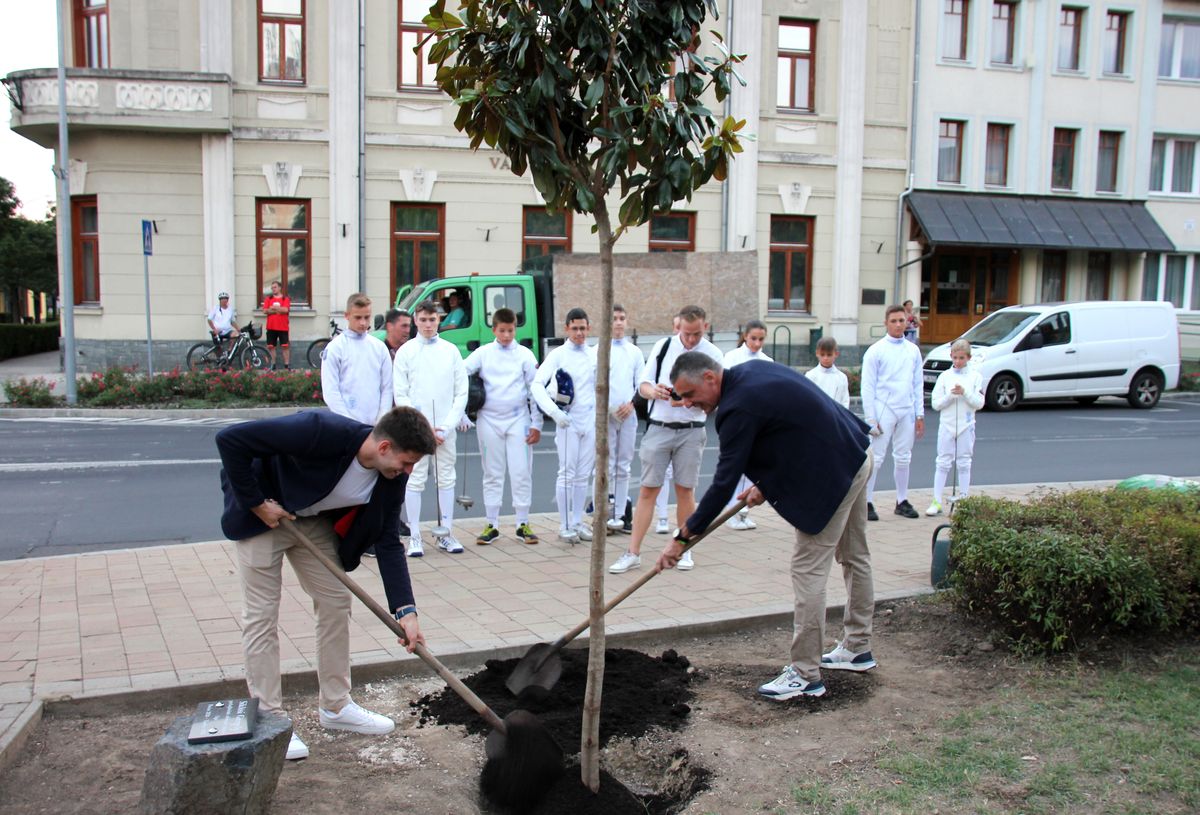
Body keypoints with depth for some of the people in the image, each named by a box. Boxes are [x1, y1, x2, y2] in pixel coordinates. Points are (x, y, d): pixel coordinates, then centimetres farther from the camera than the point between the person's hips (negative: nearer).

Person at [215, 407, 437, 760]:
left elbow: (388, 542, -8)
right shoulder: (323, 431, -37)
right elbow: (230, 439, -34)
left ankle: (336, 706, 20)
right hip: (262, 514, -6)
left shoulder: (391, 479, -16)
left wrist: (406, 610, -17)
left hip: (313, 520, 7)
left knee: (336, 603, 6)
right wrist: (256, 503, -26)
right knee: (261, 614, -5)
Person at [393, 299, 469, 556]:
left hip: (445, 428, 2)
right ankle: (415, 537, 6)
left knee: (446, 479, 6)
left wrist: (445, 427, -6)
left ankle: (445, 534, 15)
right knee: (415, 480, -1)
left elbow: (461, 393, 4)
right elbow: (400, 396, -2)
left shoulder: (451, 350, 6)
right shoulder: (405, 351, 1)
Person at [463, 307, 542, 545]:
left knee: (522, 473, 0)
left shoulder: (525, 354, 2)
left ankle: (523, 524, 9)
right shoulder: (482, 353, 3)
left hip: (518, 420, -1)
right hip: (489, 420, 1)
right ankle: (492, 525, 13)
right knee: (492, 474, 7)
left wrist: (536, 424, -1)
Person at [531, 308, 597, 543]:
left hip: (591, 422, 4)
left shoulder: (595, 354, 8)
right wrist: (554, 412, -21)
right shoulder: (558, 355, -5)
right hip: (568, 422, -4)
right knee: (567, 475, -2)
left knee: (583, 475, 10)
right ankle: (565, 526, 5)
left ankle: (577, 522, 19)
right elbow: (537, 385, -13)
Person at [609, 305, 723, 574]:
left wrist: (689, 401, -23)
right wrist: (653, 391, -17)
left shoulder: (713, 355, -2)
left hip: (691, 431, -1)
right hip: (658, 427, 1)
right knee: (647, 490, 1)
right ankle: (633, 552, 4)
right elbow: (643, 384, 6)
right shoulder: (663, 346, 3)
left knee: (685, 490, 6)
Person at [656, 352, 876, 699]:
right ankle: (857, 648, 36)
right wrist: (766, 484, 11)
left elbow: (724, 484, -22)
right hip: (854, 456, 11)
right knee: (854, 556, 20)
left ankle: (805, 674, 0)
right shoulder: (751, 371, 4)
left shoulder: (739, 408, -24)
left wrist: (682, 537, -15)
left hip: (831, 475, -11)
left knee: (808, 569, -6)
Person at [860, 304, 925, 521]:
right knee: (875, 458, -5)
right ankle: (867, 502, 1)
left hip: (906, 412, 5)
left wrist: (920, 415, 9)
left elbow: (918, 384, 14)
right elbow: (868, 386, -5)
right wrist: (871, 419, -10)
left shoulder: (913, 350, 10)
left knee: (903, 458, 12)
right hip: (883, 411, -5)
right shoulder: (876, 351, -4)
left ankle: (902, 501, 22)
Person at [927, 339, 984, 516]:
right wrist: (950, 396, -16)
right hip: (946, 425, 0)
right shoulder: (944, 376, 2)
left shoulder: (975, 377, 1)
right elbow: (935, 404, -1)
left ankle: (964, 500, 15)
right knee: (943, 463, 1)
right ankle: (937, 502, 2)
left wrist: (964, 393, -18)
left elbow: (979, 403, -5)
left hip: (966, 425, 0)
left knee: (964, 464, 7)